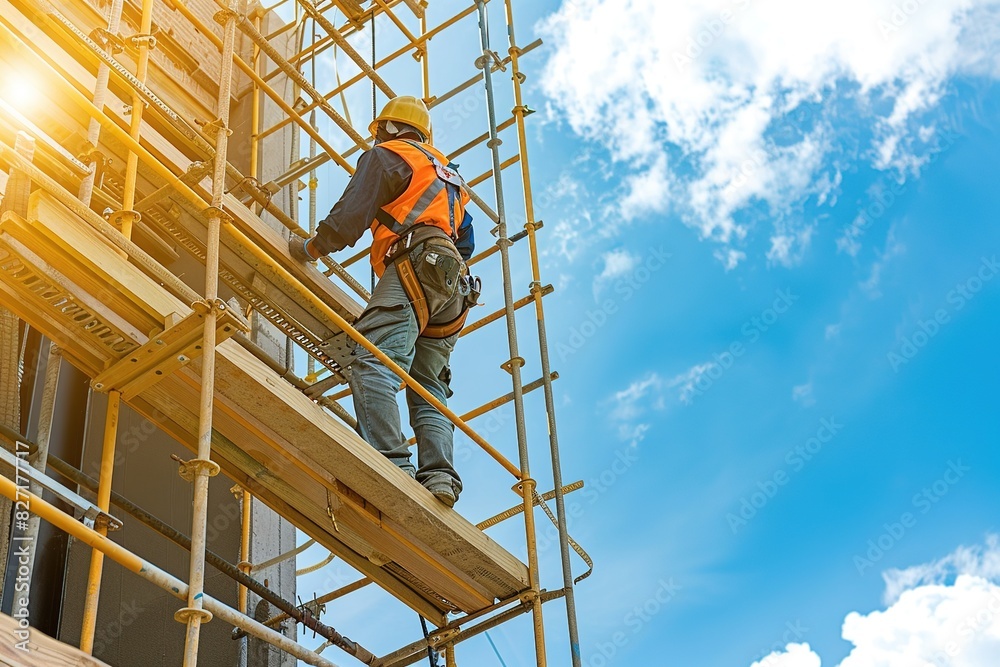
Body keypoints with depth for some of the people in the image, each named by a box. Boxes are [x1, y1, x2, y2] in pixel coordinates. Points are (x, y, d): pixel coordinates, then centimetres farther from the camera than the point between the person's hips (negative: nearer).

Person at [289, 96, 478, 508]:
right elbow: (467, 243, 35)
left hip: (414, 266, -8)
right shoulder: (448, 174, 37)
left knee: (371, 361, -21)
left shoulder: (387, 155, 12)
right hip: (454, 290, 9)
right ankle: (440, 478, -13)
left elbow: (351, 215, 1)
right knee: (428, 390, 4)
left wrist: (312, 248, 14)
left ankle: (390, 461, -37)